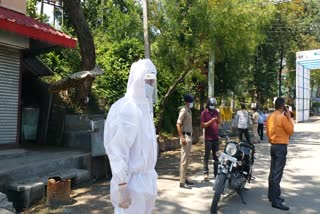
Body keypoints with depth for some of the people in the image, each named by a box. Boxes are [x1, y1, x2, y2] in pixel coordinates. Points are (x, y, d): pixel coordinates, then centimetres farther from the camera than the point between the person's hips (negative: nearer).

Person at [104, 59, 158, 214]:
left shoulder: (145, 107, 10)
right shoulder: (124, 109, -18)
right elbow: (117, 151, -20)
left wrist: (151, 176, 15)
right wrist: (122, 187, -20)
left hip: (147, 179, 8)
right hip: (132, 181, -8)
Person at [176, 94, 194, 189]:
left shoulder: (189, 110, 16)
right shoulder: (183, 110, -12)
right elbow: (178, 124, -20)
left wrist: (190, 136, 19)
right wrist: (182, 137, -25)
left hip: (189, 136, 10)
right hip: (185, 136, -10)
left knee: (187, 159, 14)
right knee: (184, 160, -7)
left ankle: (185, 179, 23)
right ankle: (182, 182, -3)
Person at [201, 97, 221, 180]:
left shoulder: (216, 112, 11)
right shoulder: (204, 113, -5)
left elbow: (219, 123, 11)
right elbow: (203, 125, -10)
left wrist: (218, 119, -11)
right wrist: (211, 121, -22)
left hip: (216, 137, 5)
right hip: (208, 138, -5)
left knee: (216, 156, 11)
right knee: (207, 156, 1)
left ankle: (216, 173, 20)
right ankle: (206, 173, 7)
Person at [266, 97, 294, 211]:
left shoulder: (270, 117, 9)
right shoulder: (282, 117, -17)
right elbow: (291, 131, -10)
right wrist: (289, 117, -5)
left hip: (273, 146, 9)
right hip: (281, 147, -9)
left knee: (272, 172, 15)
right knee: (277, 174, -8)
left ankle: (272, 195, 24)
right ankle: (276, 201, -4)